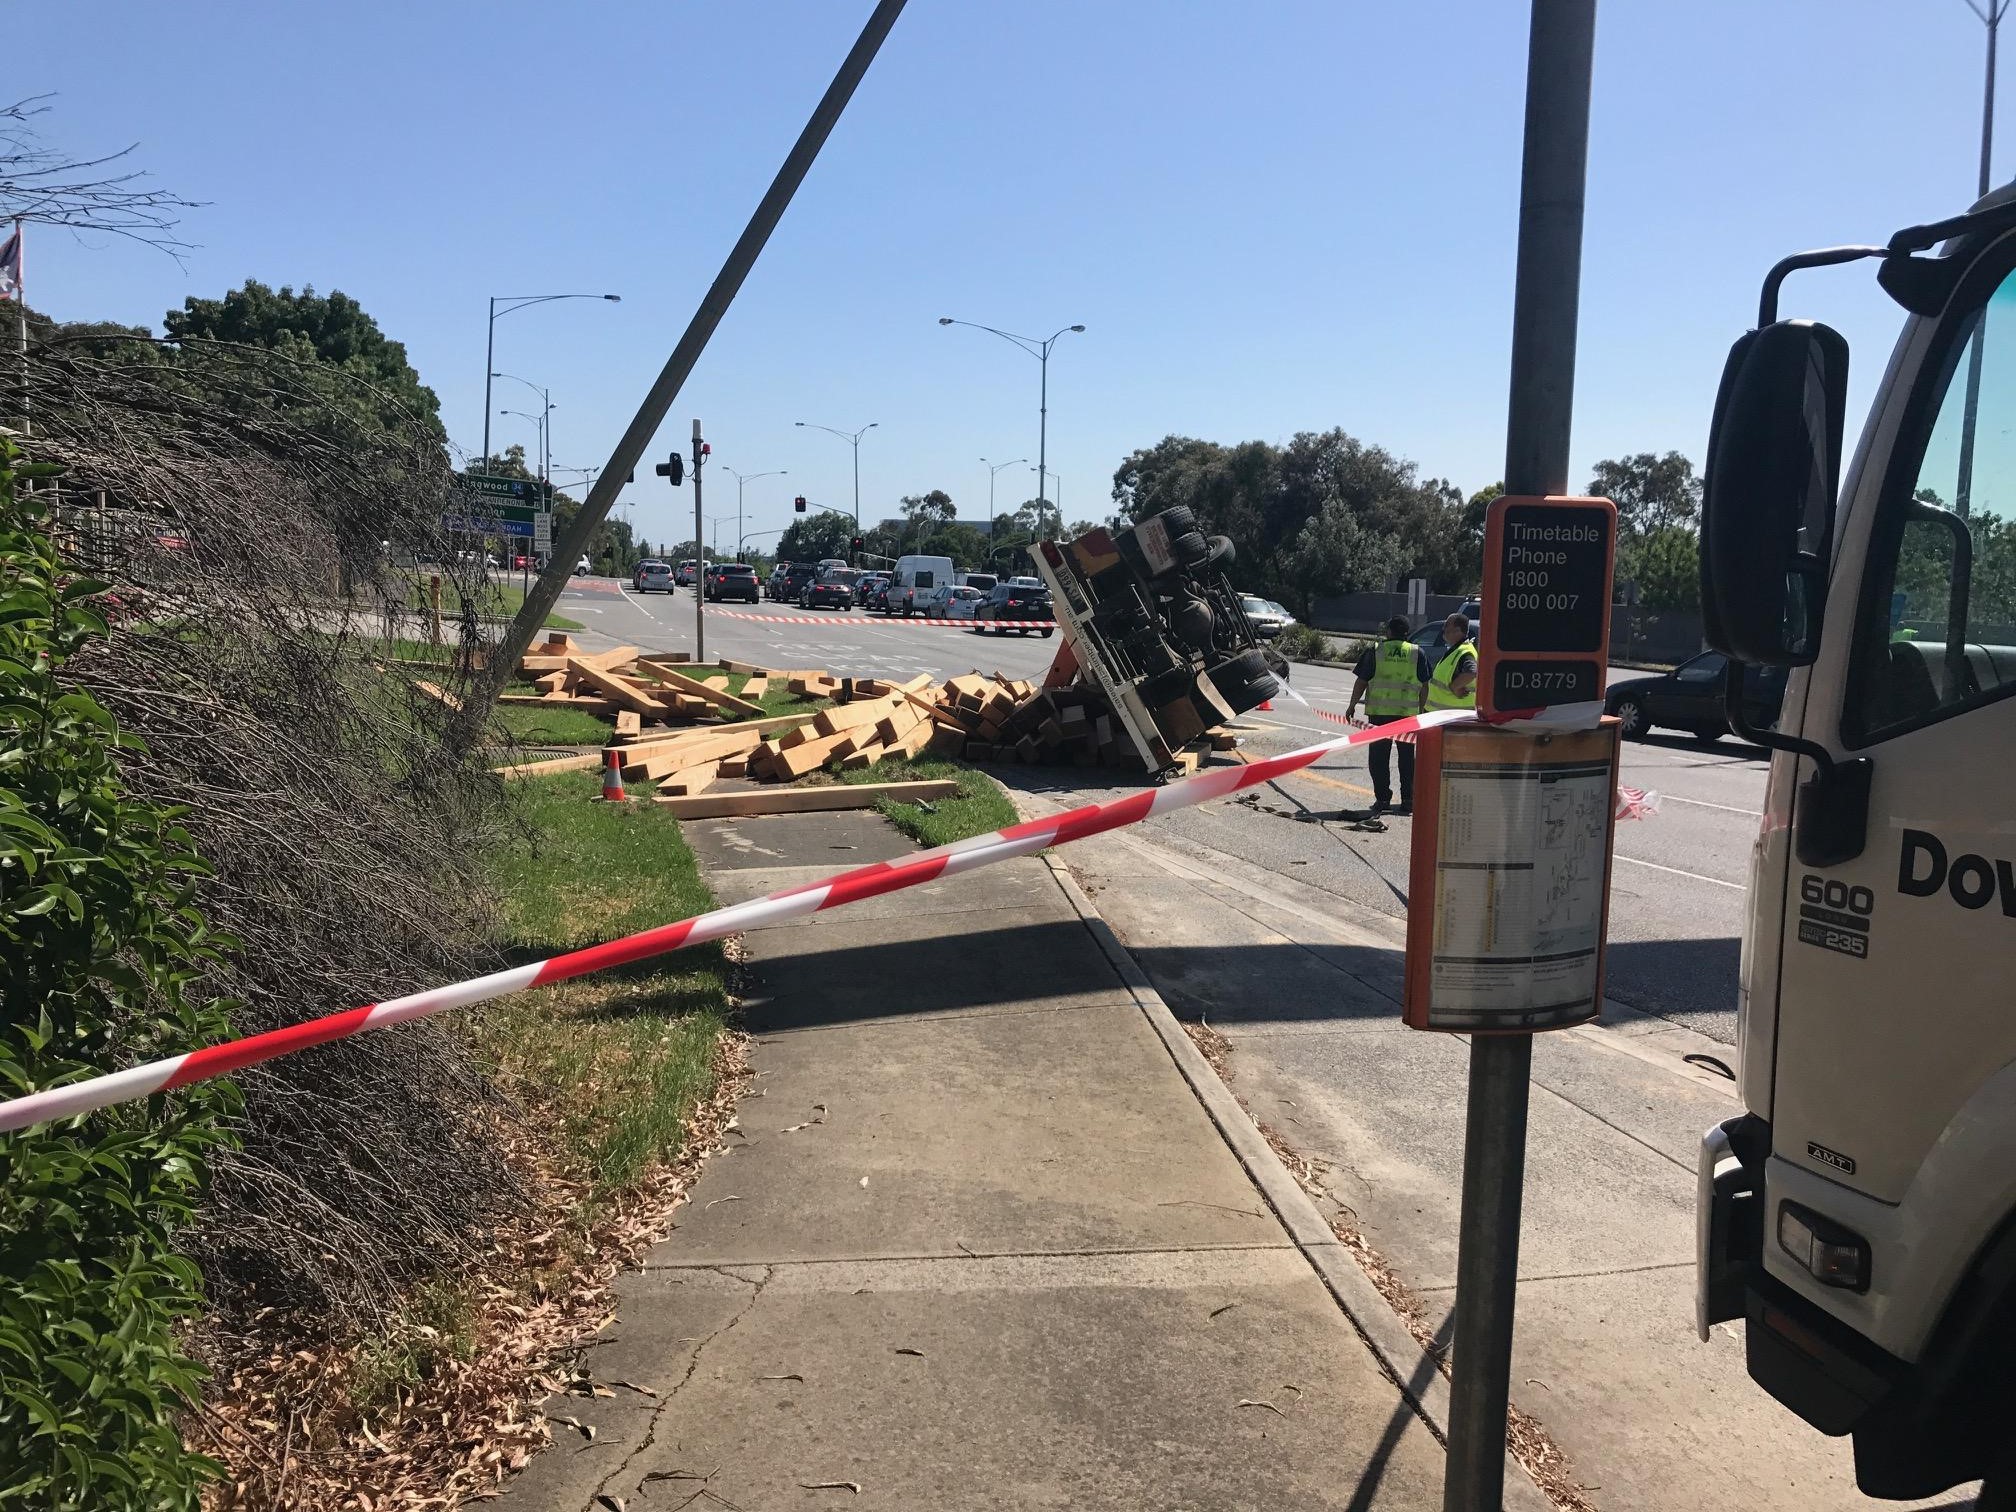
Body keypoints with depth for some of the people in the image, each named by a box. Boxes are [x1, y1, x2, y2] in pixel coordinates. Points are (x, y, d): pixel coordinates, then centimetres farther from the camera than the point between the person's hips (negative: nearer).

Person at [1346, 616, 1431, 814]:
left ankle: (1382, 798, 4)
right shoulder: (1417, 653, 3)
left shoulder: (1376, 651, -1)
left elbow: (1361, 681, 0)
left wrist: (1352, 705, 10)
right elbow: (1425, 685, 5)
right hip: (1408, 713, 2)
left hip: (1379, 711, -2)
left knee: (1379, 757, 6)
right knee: (1407, 757, 10)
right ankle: (1408, 800, 9)